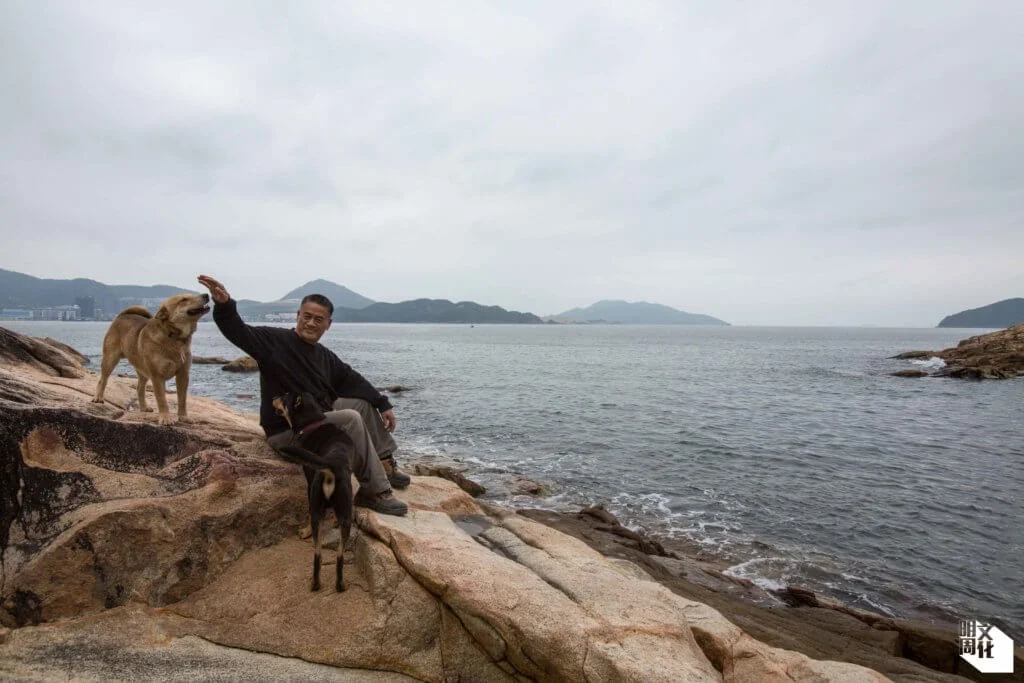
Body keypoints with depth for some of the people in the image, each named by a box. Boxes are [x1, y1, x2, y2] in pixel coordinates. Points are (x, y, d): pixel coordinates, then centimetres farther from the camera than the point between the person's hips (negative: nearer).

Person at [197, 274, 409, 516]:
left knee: (364, 402, 10)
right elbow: (239, 332, -24)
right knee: (351, 419, -27)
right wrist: (224, 305, -44)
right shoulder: (275, 340, -10)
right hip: (286, 430, -8)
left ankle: (384, 465, 16)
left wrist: (383, 405, 3)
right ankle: (375, 491, -22)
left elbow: (353, 381, 11)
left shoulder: (326, 356, 10)